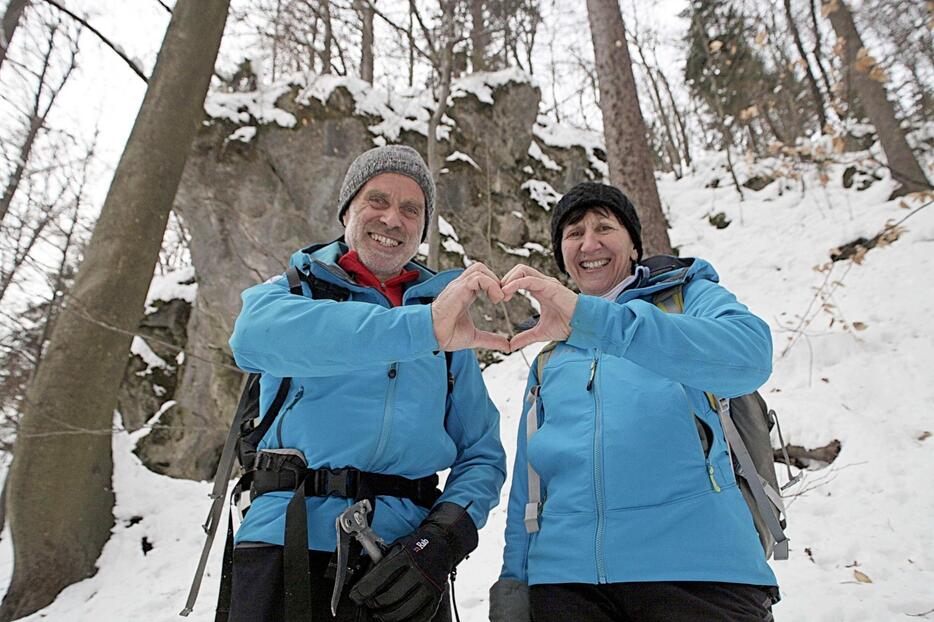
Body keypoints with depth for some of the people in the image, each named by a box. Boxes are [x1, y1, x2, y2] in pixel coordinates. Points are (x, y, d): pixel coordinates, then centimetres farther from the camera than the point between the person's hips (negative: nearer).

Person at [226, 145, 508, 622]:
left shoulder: (452, 329, 10)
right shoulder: (294, 289, 4)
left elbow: (482, 455, 7)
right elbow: (256, 336, -21)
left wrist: (444, 538, -12)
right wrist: (421, 327, -30)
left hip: (403, 561, 2)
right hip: (288, 547, -1)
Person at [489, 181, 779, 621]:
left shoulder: (692, 296, 5)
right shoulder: (549, 357, 16)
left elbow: (749, 354, -18)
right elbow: (528, 473, 15)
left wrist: (593, 319, -28)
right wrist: (513, 577, 8)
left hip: (696, 567, -3)